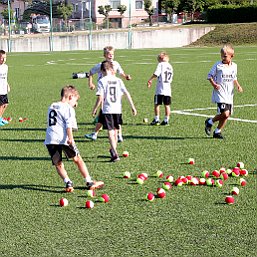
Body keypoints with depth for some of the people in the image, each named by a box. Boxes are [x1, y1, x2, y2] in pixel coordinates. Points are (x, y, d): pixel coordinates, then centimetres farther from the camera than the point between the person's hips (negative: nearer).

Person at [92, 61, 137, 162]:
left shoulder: (102, 81, -6)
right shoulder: (118, 80, 5)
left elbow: (100, 98, -11)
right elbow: (127, 94, 1)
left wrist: (95, 109, 0)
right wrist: (133, 107, 5)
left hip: (107, 110, -4)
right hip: (118, 109, 4)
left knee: (110, 132, -5)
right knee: (115, 131, 19)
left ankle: (115, 154, -17)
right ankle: (113, 150, 32)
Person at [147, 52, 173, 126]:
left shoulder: (161, 64, -3)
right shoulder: (170, 66, 16)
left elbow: (156, 74, -15)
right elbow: (171, 79, 17)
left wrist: (150, 80, -4)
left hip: (160, 89, -6)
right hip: (168, 89, 6)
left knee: (157, 104, 3)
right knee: (167, 105, 7)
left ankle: (156, 120, 2)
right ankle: (166, 120, 7)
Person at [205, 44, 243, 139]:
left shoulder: (234, 66, 9)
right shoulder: (218, 65, -7)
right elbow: (210, 76, 0)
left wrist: (238, 85, 7)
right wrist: (214, 84, -17)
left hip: (229, 95, 6)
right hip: (220, 94, -6)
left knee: (227, 115, 7)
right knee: (225, 113, -19)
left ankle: (217, 132, 23)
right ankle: (210, 122, 5)